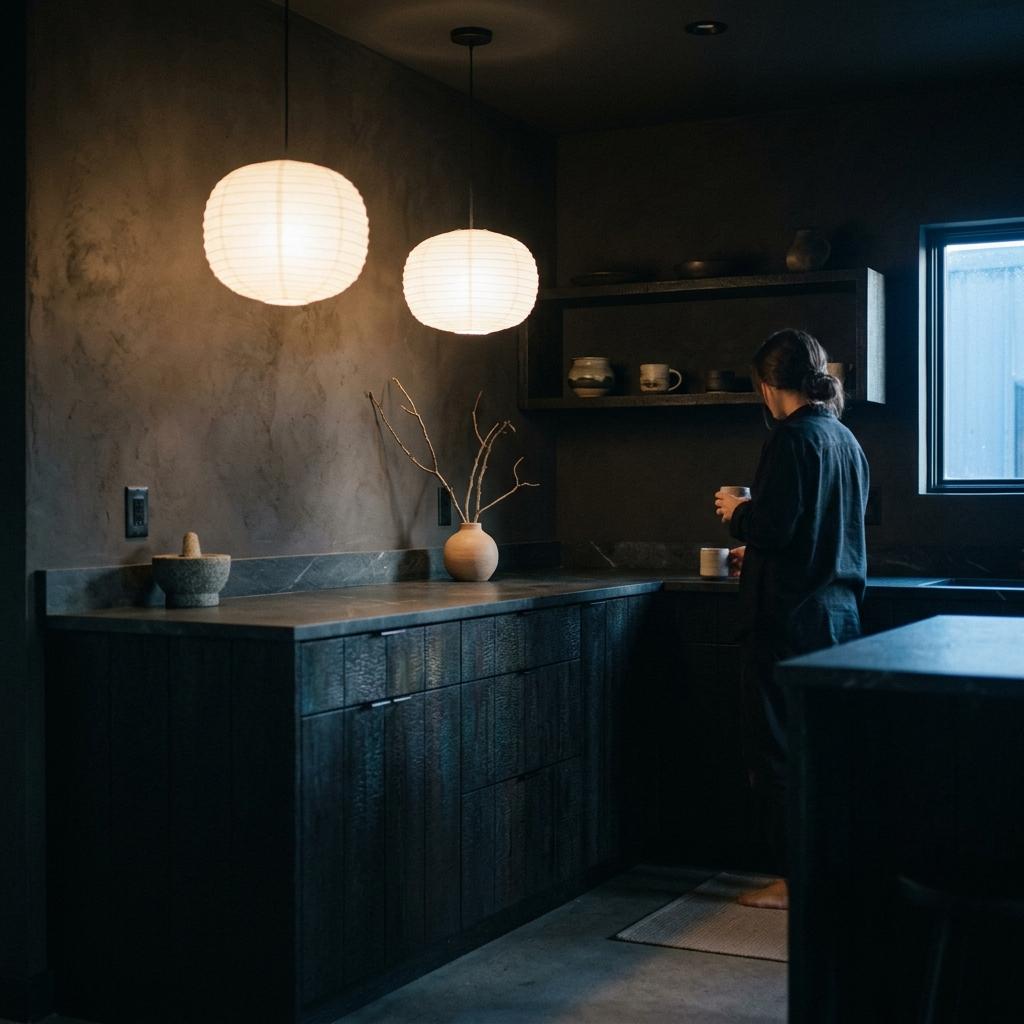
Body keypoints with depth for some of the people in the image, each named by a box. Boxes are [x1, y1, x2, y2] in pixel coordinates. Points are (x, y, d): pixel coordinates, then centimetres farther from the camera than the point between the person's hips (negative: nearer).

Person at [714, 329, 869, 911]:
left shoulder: (793, 438, -14)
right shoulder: (846, 440, 13)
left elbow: (772, 526, -21)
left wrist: (736, 512, 0)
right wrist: (759, 552, 29)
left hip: (790, 618, -9)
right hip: (839, 614, 9)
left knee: (776, 750, 0)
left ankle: (794, 880, 5)